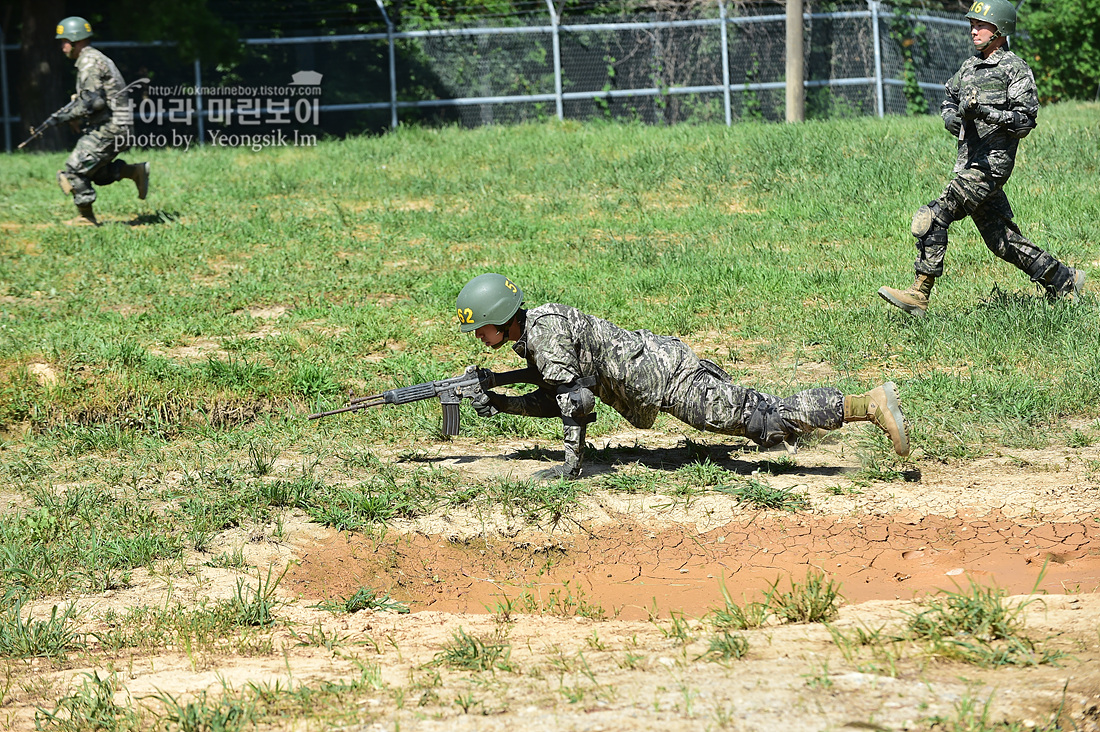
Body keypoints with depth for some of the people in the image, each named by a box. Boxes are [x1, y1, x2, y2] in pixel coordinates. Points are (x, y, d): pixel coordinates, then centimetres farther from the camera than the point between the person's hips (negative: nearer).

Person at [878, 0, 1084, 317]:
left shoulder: (1014, 69, -7)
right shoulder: (970, 66, 15)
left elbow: (1026, 120, -12)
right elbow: (949, 99, 29)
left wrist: (986, 112, -24)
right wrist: (951, 115, 5)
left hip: (991, 164, -9)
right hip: (968, 164, 9)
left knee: (932, 217, -19)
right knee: (1003, 240, 13)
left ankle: (919, 296, -18)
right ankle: (1063, 281, 25)